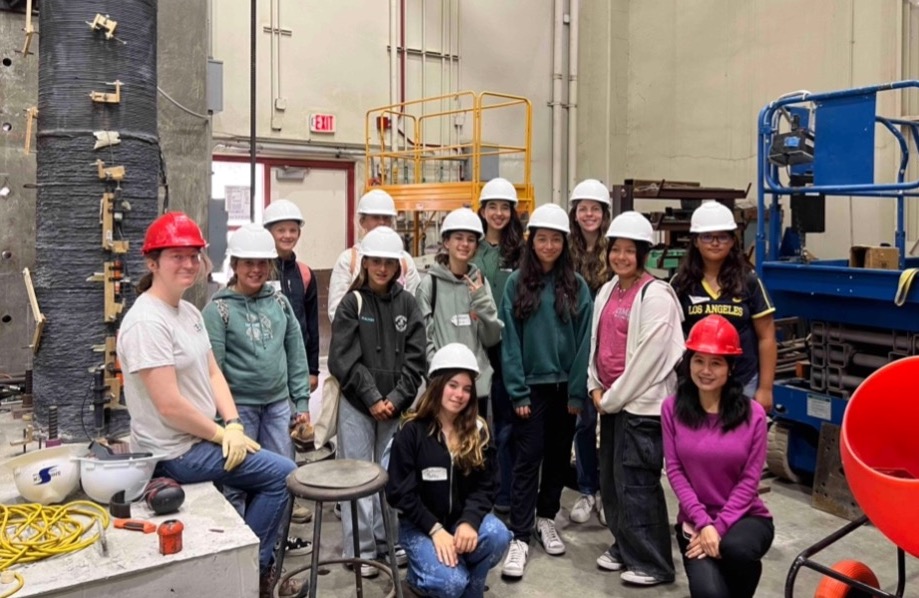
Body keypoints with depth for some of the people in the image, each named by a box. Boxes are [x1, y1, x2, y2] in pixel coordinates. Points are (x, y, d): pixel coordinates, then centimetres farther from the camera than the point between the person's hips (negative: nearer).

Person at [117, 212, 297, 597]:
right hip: (175, 452, -9)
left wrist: (233, 425, -5)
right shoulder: (147, 322, -23)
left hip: (198, 440, 9)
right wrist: (222, 433, -13)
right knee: (281, 473, -7)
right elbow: (170, 406, -25)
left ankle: (254, 567, 30)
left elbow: (213, 373, 8)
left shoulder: (189, 312, 7)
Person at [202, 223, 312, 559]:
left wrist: (301, 401, 6)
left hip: (277, 403, 5)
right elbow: (212, 368, -9)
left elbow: (296, 352, 8)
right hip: (239, 407, -4)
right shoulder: (218, 309, -8)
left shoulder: (279, 301, 5)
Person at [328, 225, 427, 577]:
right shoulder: (352, 303, -2)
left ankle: (390, 538, 27)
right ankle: (360, 550, 14)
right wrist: (373, 398, -13)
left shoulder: (407, 304, 5)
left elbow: (415, 358, 1)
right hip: (357, 405, -2)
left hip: (396, 406, 2)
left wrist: (395, 398, -9)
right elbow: (344, 358, -8)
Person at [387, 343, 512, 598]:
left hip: (463, 518, 4)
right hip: (421, 525, -3)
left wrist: (470, 521, -22)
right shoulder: (411, 432, -11)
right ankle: (418, 573, 10)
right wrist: (435, 530, -21)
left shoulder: (478, 431, 0)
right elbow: (400, 492, -11)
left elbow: (486, 485, -3)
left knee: (498, 535, -28)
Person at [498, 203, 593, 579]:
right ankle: (520, 537, 4)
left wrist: (577, 391, -6)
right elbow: (510, 340, -5)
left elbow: (584, 341, 0)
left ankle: (546, 519, 31)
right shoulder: (516, 283, -2)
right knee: (528, 459, -2)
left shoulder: (577, 286, 1)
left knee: (558, 456, 13)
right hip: (532, 386, -2)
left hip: (565, 386, 2)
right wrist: (518, 391, -10)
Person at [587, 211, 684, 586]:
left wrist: (614, 397, -12)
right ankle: (624, 547, 32)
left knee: (635, 484, -3)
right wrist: (596, 388, 5)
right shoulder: (607, 291, 11)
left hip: (642, 403, -8)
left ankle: (652, 563, 13)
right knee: (611, 479, 15)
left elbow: (648, 357, -18)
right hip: (611, 401, 8)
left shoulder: (656, 296, -13)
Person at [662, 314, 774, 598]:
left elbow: (749, 480, -7)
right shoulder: (672, 409, -5)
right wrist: (703, 523, -15)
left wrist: (719, 527, -15)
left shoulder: (753, 413, -6)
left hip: (745, 517, 0)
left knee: (735, 548, -35)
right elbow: (675, 471, -6)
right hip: (694, 520, 0)